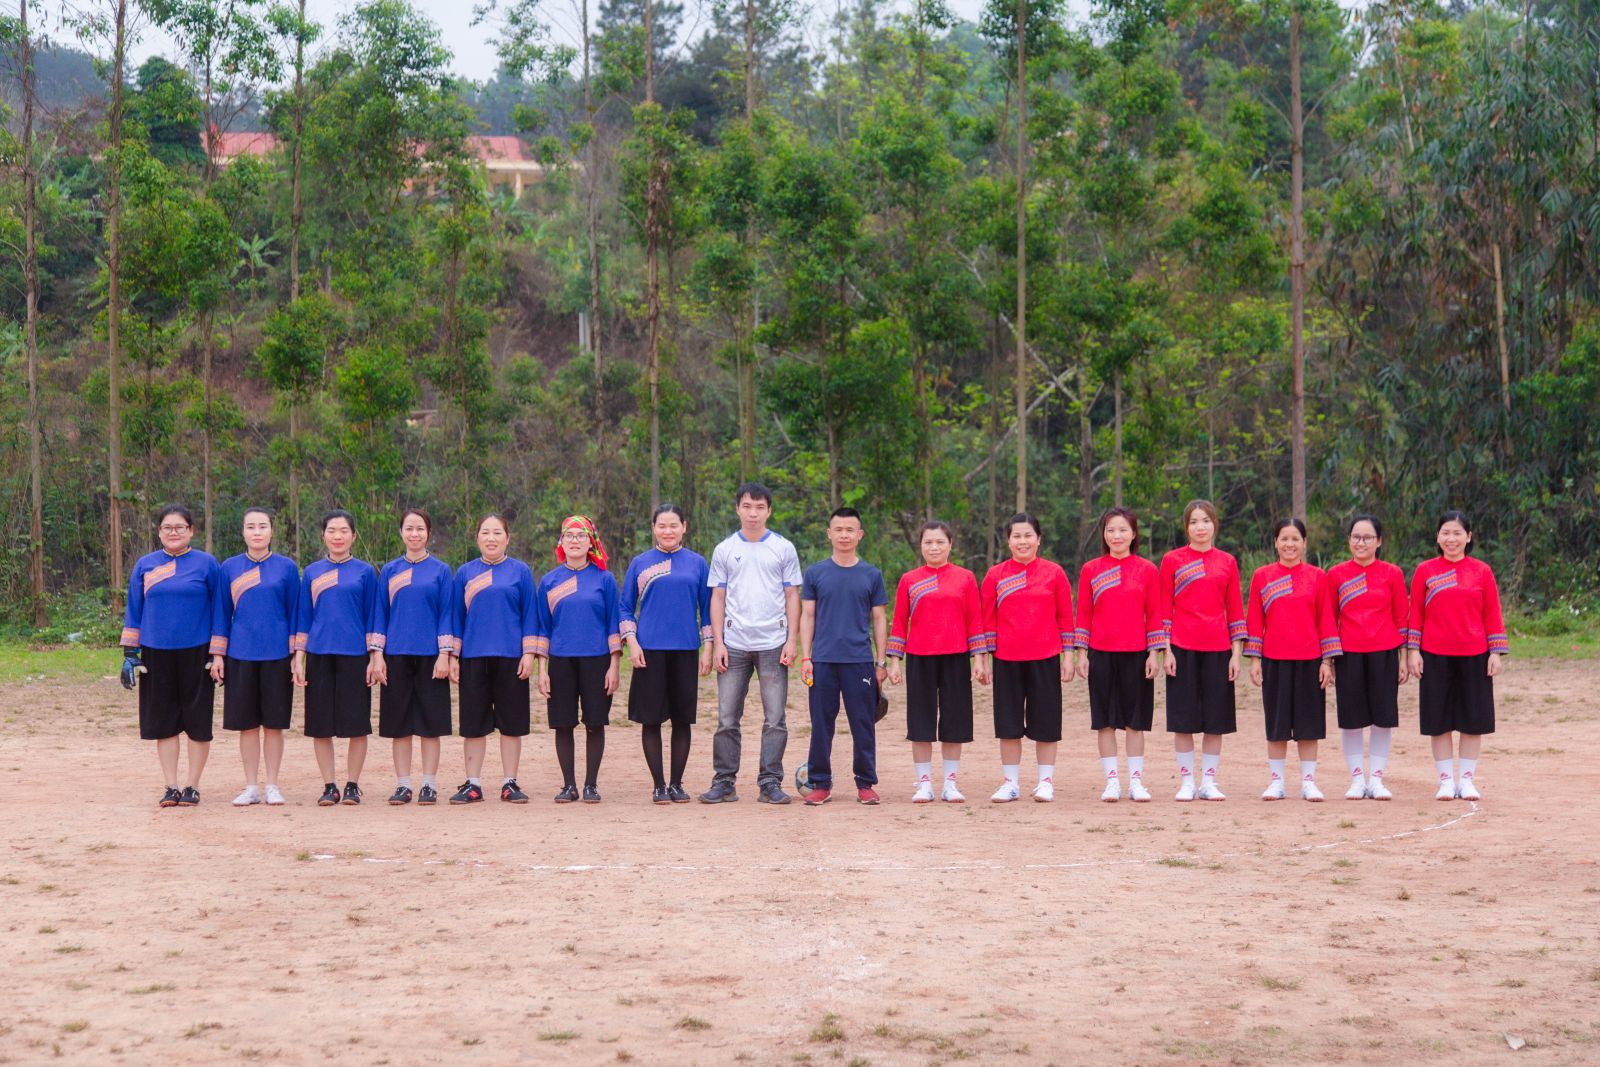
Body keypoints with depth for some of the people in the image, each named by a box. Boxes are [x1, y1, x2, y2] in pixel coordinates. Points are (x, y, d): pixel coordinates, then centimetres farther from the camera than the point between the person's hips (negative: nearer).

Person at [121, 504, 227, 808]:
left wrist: (217, 654, -4)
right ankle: (171, 786, 11)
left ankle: (192, 786, 10)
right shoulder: (145, 565, 7)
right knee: (164, 722, 4)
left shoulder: (207, 564, 1)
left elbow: (219, 610, 1)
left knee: (197, 721, 1)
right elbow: (133, 610, 11)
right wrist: (129, 653, 4)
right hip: (156, 654, 2)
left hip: (196, 654, -2)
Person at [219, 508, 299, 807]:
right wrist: (218, 655, 4)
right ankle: (251, 787, 12)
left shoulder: (286, 567, 2)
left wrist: (296, 655, -1)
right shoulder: (230, 567, 5)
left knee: (273, 723, 3)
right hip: (240, 656, 1)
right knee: (247, 724, 4)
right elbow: (223, 612, 9)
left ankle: (272, 786, 12)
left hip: (277, 655, -1)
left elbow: (295, 613, 4)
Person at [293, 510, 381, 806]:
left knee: (356, 724, -1)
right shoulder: (312, 573, 10)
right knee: (321, 725, 2)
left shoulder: (365, 571, 4)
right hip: (319, 656, 2)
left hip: (355, 656, -2)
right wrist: (298, 659, 3)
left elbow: (373, 618, 4)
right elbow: (303, 619, 11)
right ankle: (329, 787, 11)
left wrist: (376, 658, -3)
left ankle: (352, 785, 9)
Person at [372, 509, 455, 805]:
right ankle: (403, 785, 10)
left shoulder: (441, 570, 3)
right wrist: (377, 653, 1)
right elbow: (381, 612, 9)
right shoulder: (390, 570, 8)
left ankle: (429, 785, 7)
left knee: (430, 724, 0)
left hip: (430, 656, -2)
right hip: (397, 656, 2)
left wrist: (445, 655, -7)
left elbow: (447, 613, 0)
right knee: (399, 724, 4)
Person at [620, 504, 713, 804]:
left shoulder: (697, 563, 8)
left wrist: (707, 649, 2)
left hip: (686, 651, 1)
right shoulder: (640, 563, 7)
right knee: (651, 719, -1)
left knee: (683, 718, 3)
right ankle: (659, 784, 7)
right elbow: (626, 608, 8)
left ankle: (677, 783, 12)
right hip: (650, 651, -1)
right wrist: (632, 642, -4)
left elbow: (707, 608, 9)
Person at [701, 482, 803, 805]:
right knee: (727, 718, 1)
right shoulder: (724, 550, 9)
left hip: (773, 644, -1)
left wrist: (792, 640, -3)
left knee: (775, 719, -1)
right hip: (734, 643, 1)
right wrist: (717, 642, 0)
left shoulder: (784, 548, 7)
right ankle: (724, 782, 8)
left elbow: (792, 596, 6)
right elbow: (717, 598, 8)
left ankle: (770, 783, 4)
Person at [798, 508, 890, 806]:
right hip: (823, 661, 0)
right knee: (822, 724, 4)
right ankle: (820, 784, 11)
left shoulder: (872, 575, 6)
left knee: (863, 725, 2)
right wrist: (805, 657, -1)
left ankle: (866, 784, 11)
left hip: (860, 661, 0)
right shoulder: (815, 573, 6)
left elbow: (879, 620, 8)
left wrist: (881, 662, 4)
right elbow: (807, 616, 7)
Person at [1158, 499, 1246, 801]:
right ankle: (1186, 782, 9)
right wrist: (1167, 650, -5)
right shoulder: (1172, 560, 1)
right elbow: (1164, 609, 1)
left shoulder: (1227, 562, 7)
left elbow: (1235, 609, 8)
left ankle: (1209, 781, 12)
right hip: (1183, 649, -2)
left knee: (1216, 719, 4)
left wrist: (1236, 652, 2)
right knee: (1184, 718, 1)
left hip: (1218, 648, 2)